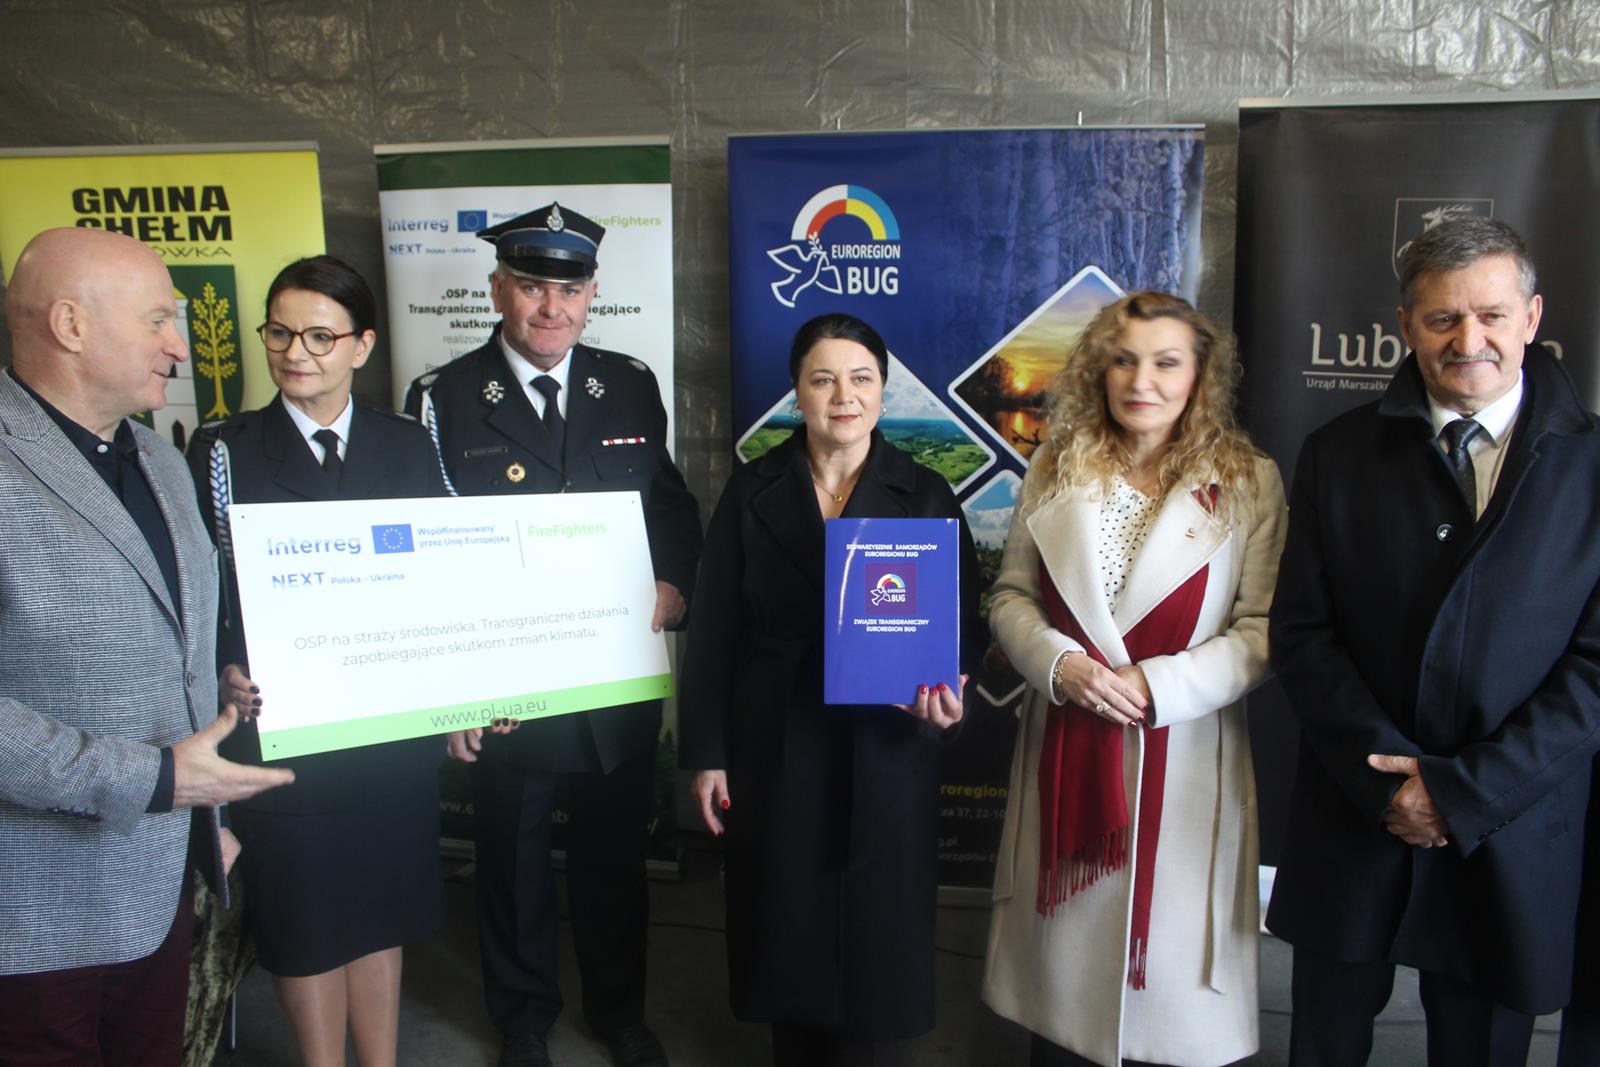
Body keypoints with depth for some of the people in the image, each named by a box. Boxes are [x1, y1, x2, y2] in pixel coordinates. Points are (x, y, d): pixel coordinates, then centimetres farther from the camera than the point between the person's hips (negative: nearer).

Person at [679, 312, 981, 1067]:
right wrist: (705, 753, -2)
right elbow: (714, 629, 0)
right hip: (775, 750, 1)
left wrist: (947, 695, -22)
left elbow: (961, 619, -1)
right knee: (784, 918, 12)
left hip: (884, 751, 0)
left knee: (870, 922, 10)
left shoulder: (925, 496, -1)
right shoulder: (751, 492, 0)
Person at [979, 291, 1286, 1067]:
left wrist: (1158, 686, -18)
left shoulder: (1249, 481, -3)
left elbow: (1265, 631, -7)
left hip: (1182, 762, -2)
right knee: (1061, 970, 14)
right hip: (1065, 749, 3)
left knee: (1171, 987, 6)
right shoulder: (1055, 470, 5)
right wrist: (1060, 664, -12)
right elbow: (1010, 596, 7)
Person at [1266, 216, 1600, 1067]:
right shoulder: (1337, 455, 2)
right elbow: (1300, 633, -3)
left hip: (1510, 836, -1)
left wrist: (1466, 790, -14)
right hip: (1354, 823, 1)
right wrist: (1390, 778, -13)